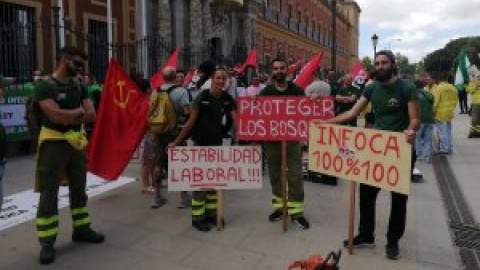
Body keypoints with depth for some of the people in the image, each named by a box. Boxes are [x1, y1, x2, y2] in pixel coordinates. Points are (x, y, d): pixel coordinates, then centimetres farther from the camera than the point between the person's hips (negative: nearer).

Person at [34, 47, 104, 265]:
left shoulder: (79, 87, 10)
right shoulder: (44, 86, -9)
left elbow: (91, 115, 1)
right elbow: (55, 115, -22)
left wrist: (68, 117, -13)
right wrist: (78, 111, -7)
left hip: (77, 142, 6)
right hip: (53, 144, -6)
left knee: (79, 190, 15)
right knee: (49, 195, 0)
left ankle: (81, 229, 28)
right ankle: (47, 243, 8)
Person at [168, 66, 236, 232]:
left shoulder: (228, 99, -1)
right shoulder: (202, 97, -13)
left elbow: (236, 119, -6)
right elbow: (191, 122, -11)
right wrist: (176, 142, -12)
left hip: (217, 143, 5)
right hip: (201, 143, -5)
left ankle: (211, 213, 26)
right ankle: (197, 217, 9)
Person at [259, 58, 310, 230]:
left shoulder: (296, 90, 1)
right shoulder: (266, 91, 2)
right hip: (271, 139, 1)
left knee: (295, 175, -2)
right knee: (275, 175, 11)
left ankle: (296, 211, 6)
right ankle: (279, 207, 24)